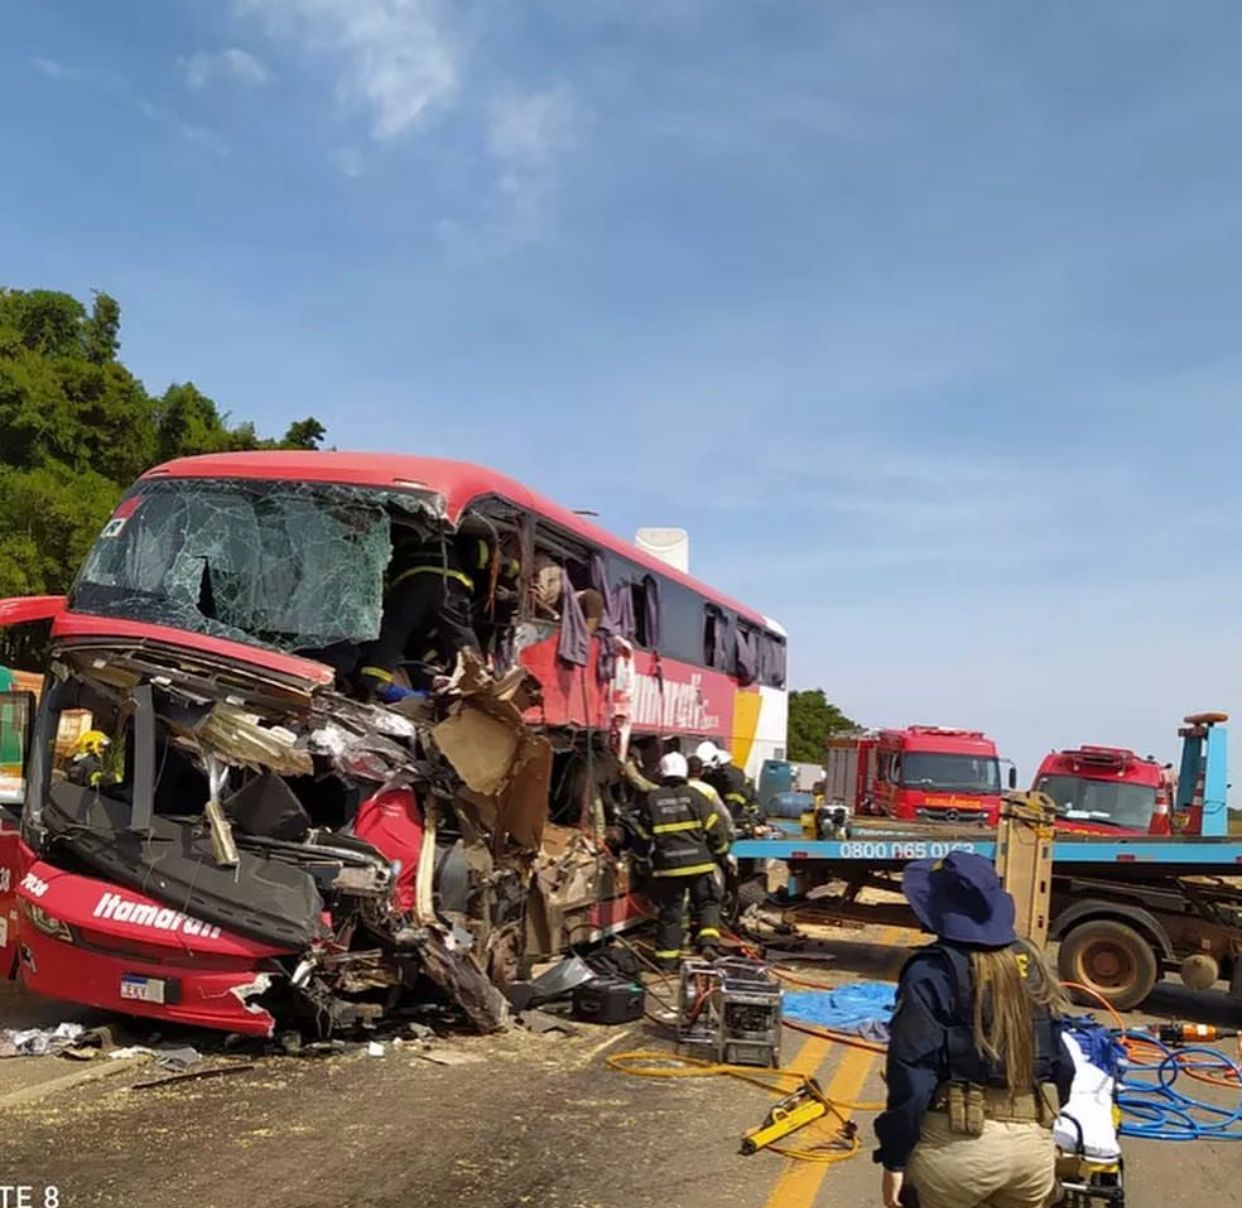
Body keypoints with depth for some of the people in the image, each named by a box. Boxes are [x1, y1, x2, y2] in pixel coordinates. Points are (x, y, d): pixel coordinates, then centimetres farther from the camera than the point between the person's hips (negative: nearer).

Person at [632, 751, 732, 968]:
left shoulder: (651, 799, 1)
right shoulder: (695, 796, -1)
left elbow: (642, 834, 7)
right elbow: (715, 828, 0)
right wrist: (721, 854, 15)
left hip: (667, 865, 1)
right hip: (699, 862, -1)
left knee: (669, 910, 11)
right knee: (707, 903, 16)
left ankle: (667, 958, 13)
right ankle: (708, 941, -4)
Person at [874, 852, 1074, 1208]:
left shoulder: (932, 972, -11)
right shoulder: (1031, 965, 8)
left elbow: (912, 1071, -14)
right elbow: (1061, 1062, 13)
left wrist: (894, 1157, -8)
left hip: (957, 1141, -5)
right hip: (1033, 1141, 6)